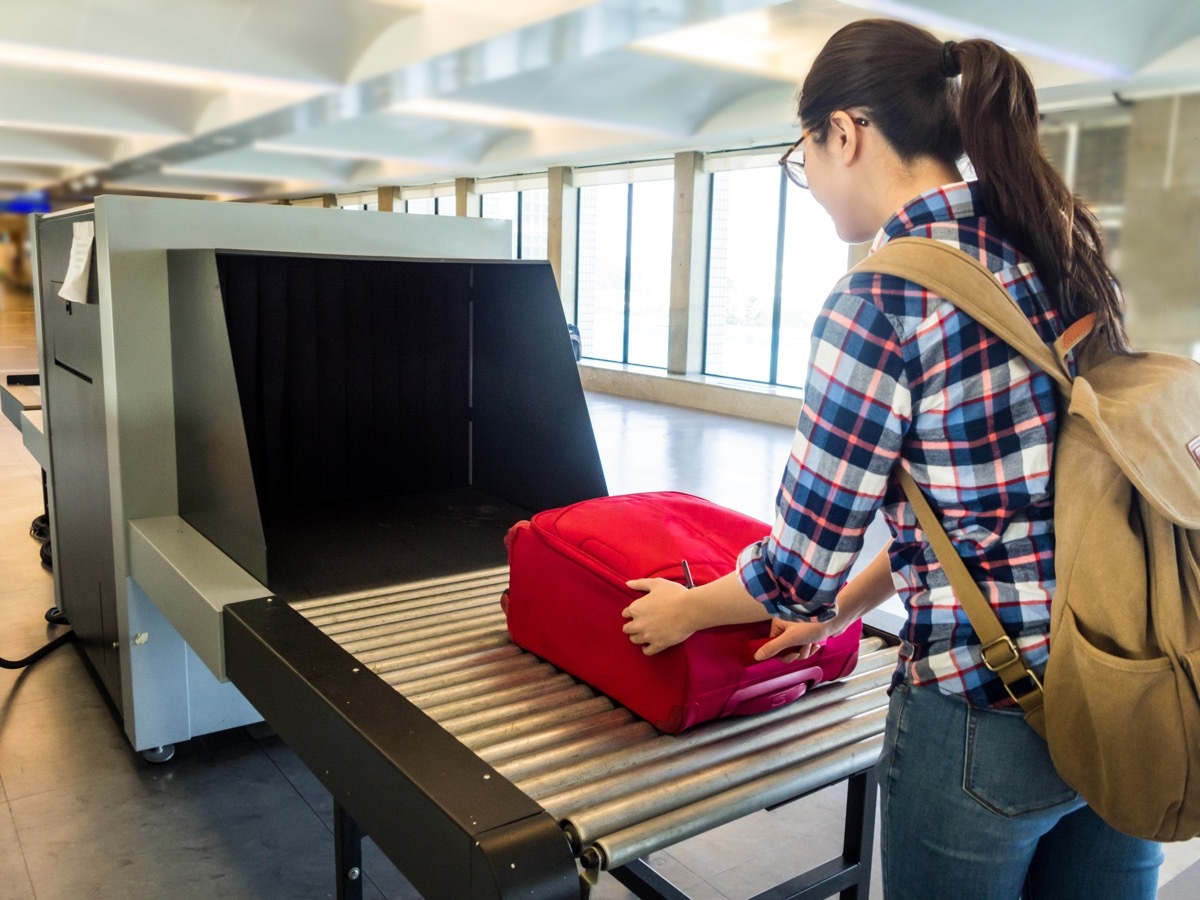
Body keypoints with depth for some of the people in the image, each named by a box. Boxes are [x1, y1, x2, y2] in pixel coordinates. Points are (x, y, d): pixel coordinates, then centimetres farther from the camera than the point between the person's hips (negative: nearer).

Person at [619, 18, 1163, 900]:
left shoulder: (882, 298, -19)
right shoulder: (1063, 246, 4)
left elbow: (801, 566, -14)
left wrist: (684, 611, 6)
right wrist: (845, 602, 18)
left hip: (991, 713, -7)